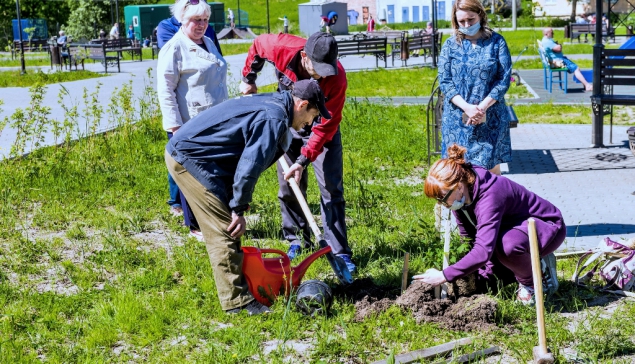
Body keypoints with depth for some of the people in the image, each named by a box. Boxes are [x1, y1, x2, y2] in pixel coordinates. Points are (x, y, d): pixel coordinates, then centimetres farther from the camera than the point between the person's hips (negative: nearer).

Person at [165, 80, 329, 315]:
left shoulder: (272, 104, 14)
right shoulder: (273, 118, -19)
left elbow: (250, 159, 21)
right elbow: (249, 166, -23)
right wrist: (239, 209, -14)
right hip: (189, 158, -11)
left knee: (225, 228, 16)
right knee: (224, 230, -9)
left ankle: (235, 291, 24)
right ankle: (237, 301, -5)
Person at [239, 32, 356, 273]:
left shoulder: (336, 77, -32)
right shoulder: (281, 48, -28)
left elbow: (326, 126, -26)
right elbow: (258, 44, -1)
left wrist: (305, 159, -32)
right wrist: (248, 78, 6)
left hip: (323, 129, -2)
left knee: (331, 189, -8)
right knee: (288, 189, 6)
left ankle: (340, 251, -4)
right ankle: (297, 241, 21)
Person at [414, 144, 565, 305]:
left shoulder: (490, 196, -38)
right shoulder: (460, 194, -13)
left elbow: (483, 251, -45)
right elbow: (467, 238, -3)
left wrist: (445, 276, -43)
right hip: (515, 228, 8)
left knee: (506, 244, -38)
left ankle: (531, 283, -9)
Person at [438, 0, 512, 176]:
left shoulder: (497, 42, 0)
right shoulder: (450, 45, 3)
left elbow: (504, 79, -5)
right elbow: (444, 81, -3)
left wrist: (482, 107, -16)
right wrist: (467, 108, -17)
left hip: (490, 117, -1)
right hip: (457, 118, 1)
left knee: (491, 165, 4)